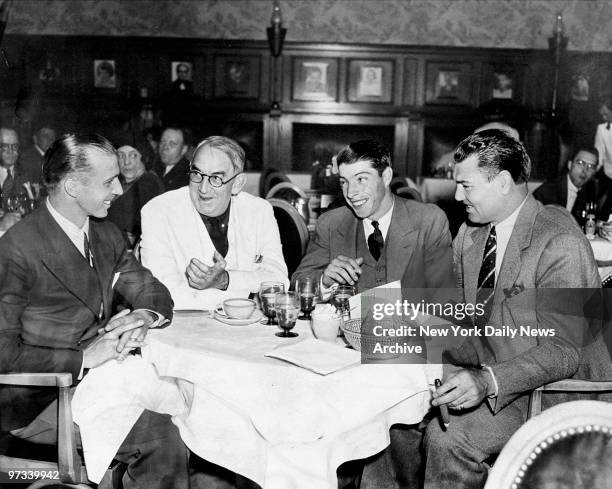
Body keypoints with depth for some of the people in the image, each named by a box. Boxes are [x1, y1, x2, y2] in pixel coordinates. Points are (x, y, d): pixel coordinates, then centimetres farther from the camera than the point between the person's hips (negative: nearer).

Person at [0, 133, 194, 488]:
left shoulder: (106, 235, 7)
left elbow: (153, 291, 12)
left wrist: (144, 316, -12)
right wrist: (83, 358, -25)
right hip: (40, 402, -7)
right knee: (162, 432, -24)